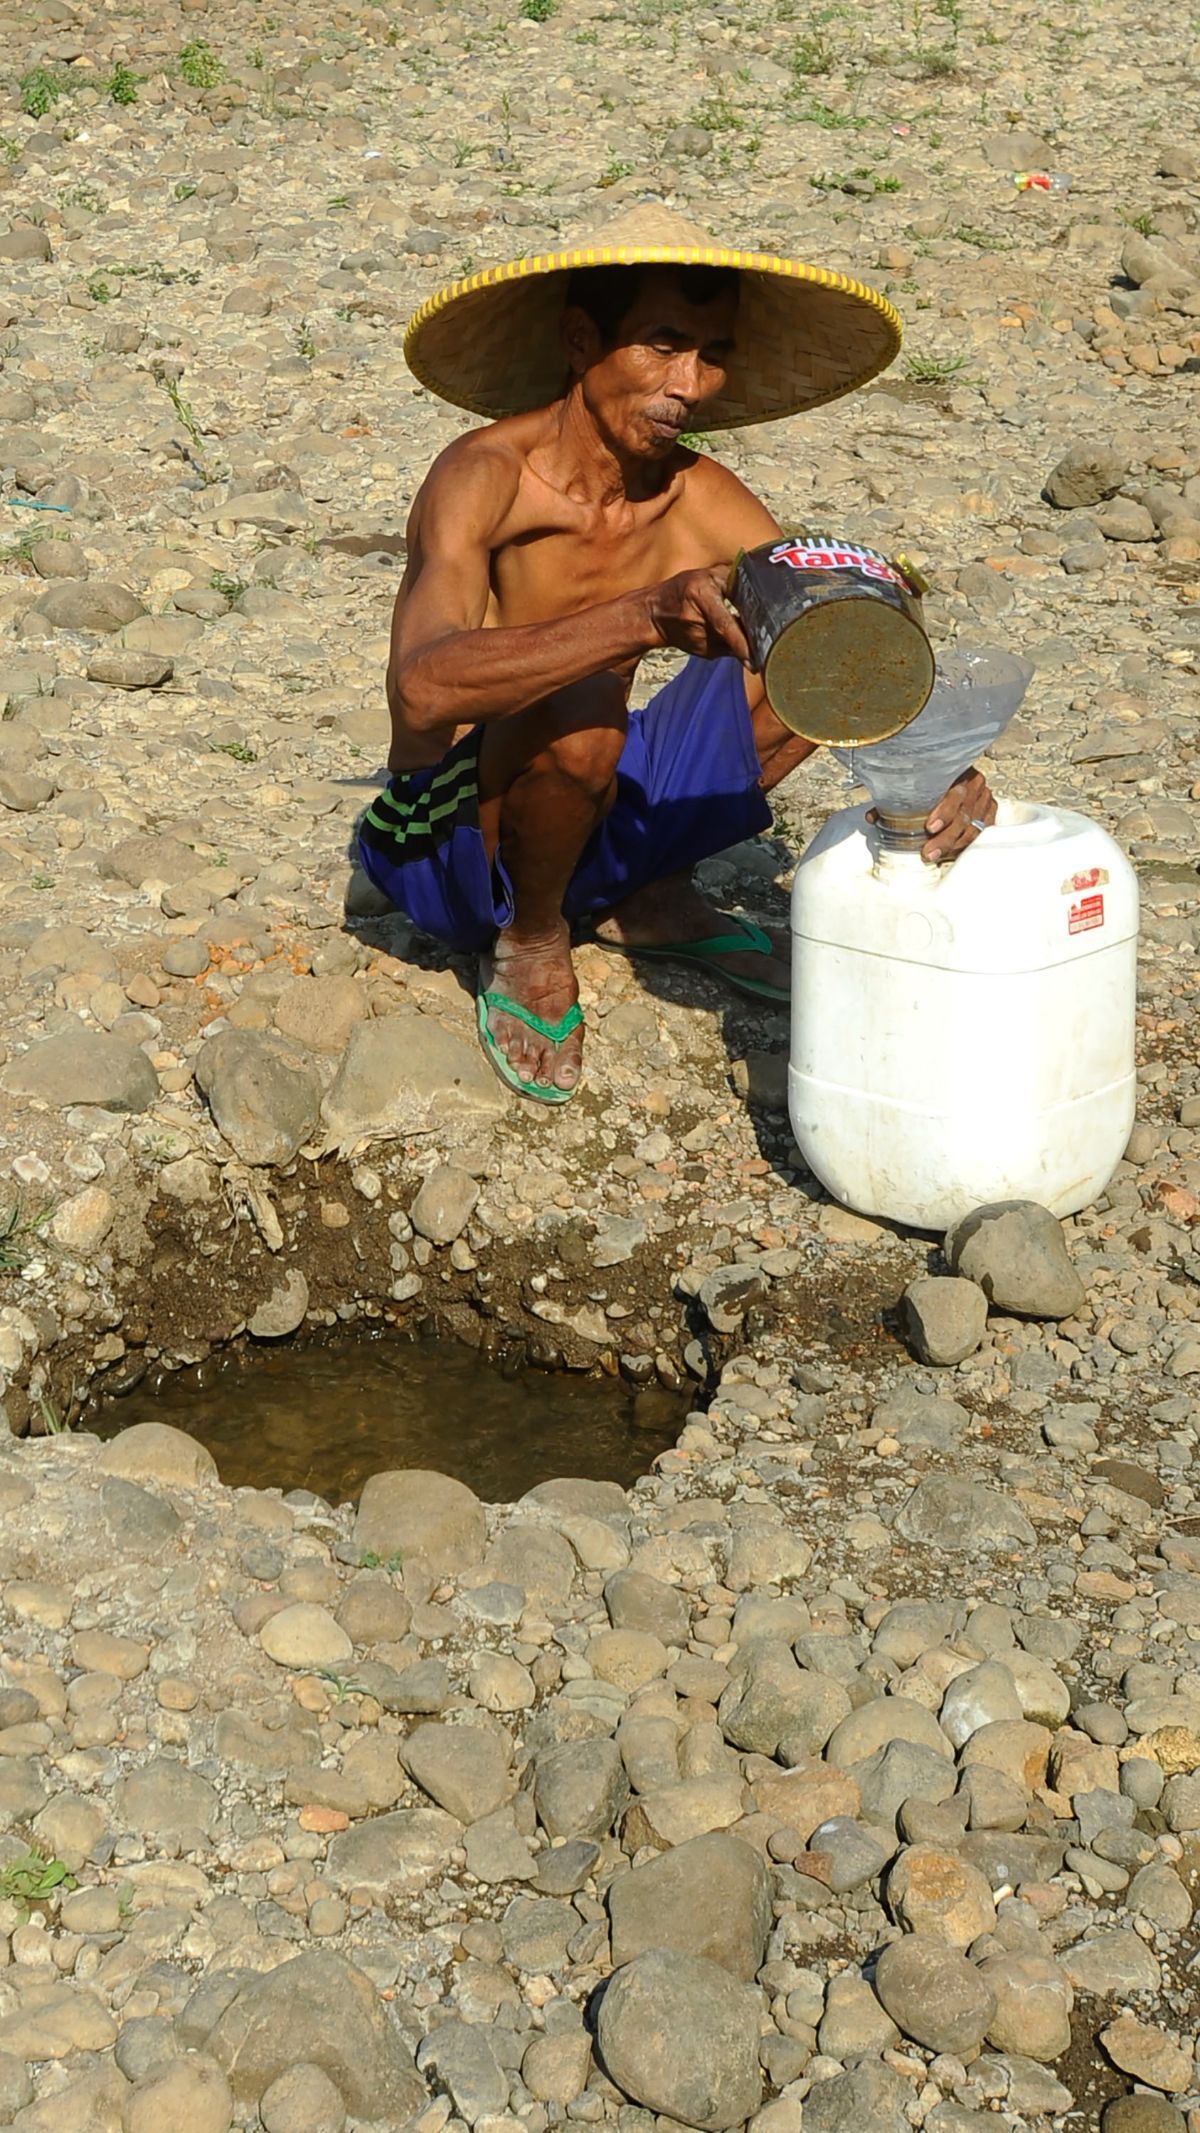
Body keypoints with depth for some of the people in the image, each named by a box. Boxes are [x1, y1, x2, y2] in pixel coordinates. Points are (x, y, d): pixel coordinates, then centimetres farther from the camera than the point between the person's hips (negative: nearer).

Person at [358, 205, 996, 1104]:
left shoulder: (700, 499, -7)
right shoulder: (488, 477, -23)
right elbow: (426, 686, -41)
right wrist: (645, 617, -52)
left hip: (589, 827, 6)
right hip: (447, 844, -5)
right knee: (579, 708, -37)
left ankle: (650, 901, 8)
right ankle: (531, 942, -7)